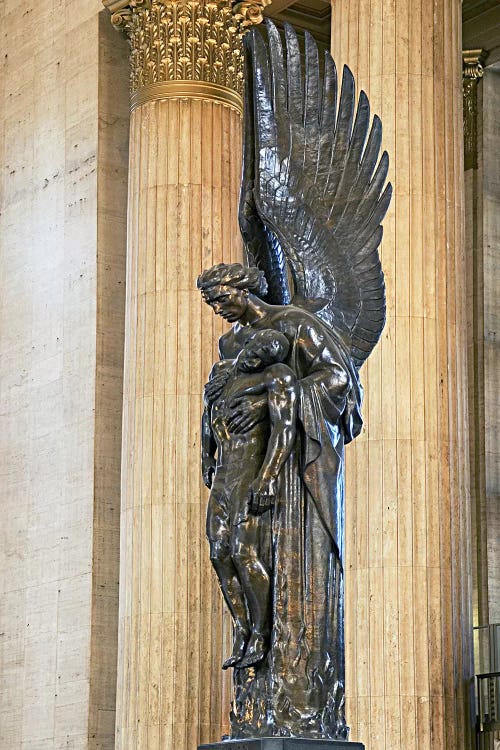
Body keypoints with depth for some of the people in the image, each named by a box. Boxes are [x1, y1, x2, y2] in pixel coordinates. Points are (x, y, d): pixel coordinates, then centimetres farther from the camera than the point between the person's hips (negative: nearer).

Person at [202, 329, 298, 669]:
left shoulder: (277, 376, -6)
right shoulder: (223, 370, 17)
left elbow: (285, 428, -16)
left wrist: (268, 478, -24)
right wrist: (207, 454, 35)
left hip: (252, 474, -8)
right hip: (223, 476, 8)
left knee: (245, 553, -15)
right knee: (220, 554, 2)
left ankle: (261, 635, -8)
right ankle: (242, 635, 7)